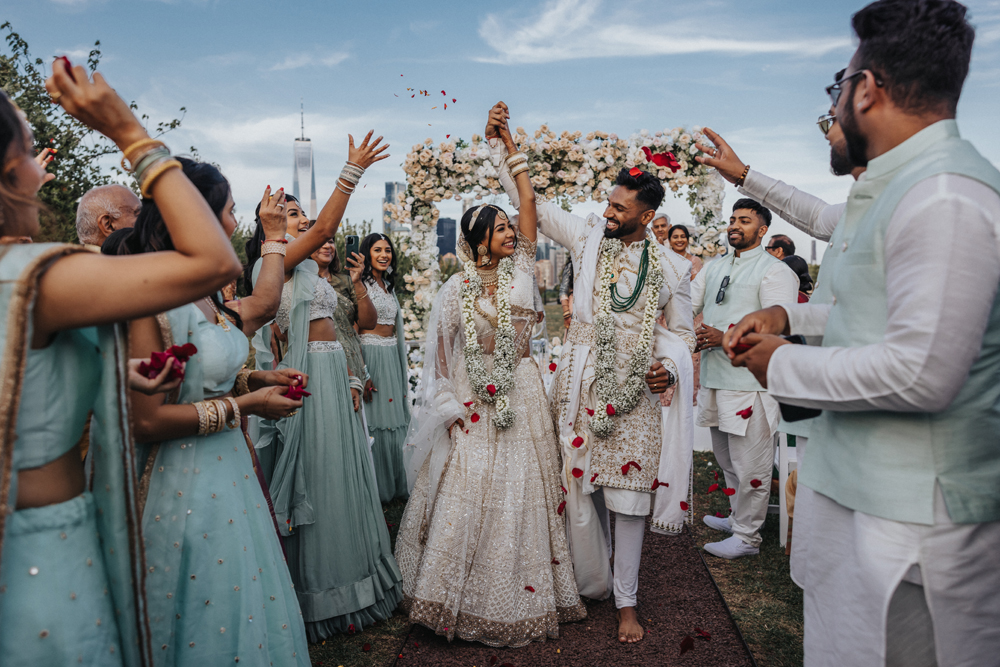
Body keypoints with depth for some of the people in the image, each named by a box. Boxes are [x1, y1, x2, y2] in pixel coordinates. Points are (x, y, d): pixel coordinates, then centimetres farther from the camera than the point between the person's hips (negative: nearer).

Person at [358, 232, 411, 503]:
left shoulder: (388, 285, 17)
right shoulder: (361, 284, -7)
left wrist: (403, 369, 19)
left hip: (393, 357, 8)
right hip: (370, 356, -8)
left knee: (393, 423, 11)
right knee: (375, 423, -3)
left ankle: (394, 486, 22)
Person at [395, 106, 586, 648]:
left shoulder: (519, 268, 4)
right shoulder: (458, 288, -2)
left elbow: (529, 202, 2)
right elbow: (442, 348, 0)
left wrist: (510, 147, 3)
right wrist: (452, 404, -6)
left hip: (521, 395, 3)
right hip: (475, 400, -2)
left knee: (521, 494, 8)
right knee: (469, 495, 3)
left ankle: (520, 595, 25)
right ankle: (464, 598, 21)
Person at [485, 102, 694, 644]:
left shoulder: (672, 268, 4)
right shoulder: (587, 238, 4)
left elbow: (681, 333, 11)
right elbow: (529, 200, 7)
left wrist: (669, 367, -9)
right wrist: (497, 143, 1)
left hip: (635, 394, -1)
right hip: (580, 387, 1)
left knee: (628, 496, 3)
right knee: (579, 488, 5)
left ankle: (626, 602, 20)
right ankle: (592, 584, 27)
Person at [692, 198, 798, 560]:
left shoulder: (774, 271, -8)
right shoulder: (714, 268, 16)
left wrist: (726, 337, -19)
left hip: (750, 383, -8)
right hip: (714, 378, 8)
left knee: (749, 466, 2)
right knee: (727, 459, 21)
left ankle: (747, 537, 17)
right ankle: (738, 518, 39)